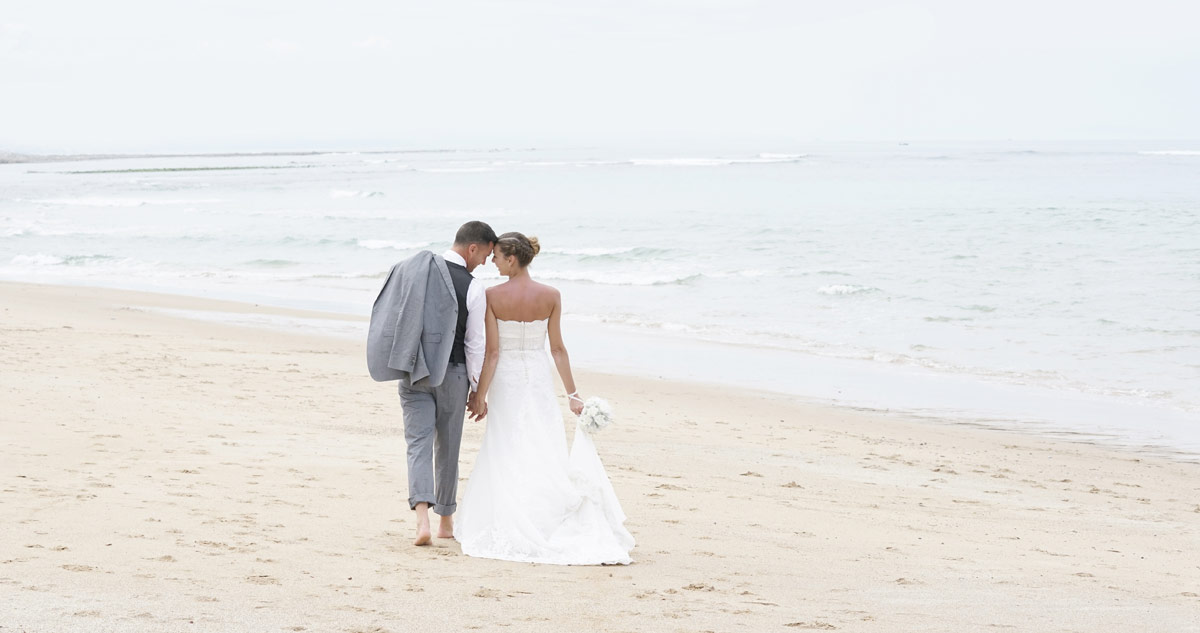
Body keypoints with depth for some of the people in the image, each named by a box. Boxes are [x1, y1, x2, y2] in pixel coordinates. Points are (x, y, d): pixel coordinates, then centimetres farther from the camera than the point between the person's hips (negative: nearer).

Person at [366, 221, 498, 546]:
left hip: (413, 373, 2)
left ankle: (422, 517, -19)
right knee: (447, 447, 12)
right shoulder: (473, 288, -12)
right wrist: (477, 389, 2)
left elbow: (390, 317, 4)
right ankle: (446, 521, 23)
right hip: (452, 372, -2)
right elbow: (474, 344, -8)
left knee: (418, 443, 0)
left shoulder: (412, 268, 0)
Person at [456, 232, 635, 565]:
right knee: (546, 452, 9)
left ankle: (508, 531, 6)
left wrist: (480, 394, -7)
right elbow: (558, 349, -3)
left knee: (506, 456, 7)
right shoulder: (551, 296, -5)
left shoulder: (493, 296, -12)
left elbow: (491, 351, -13)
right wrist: (572, 393, 2)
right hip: (539, 378, 2)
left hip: (506, 380, -2)